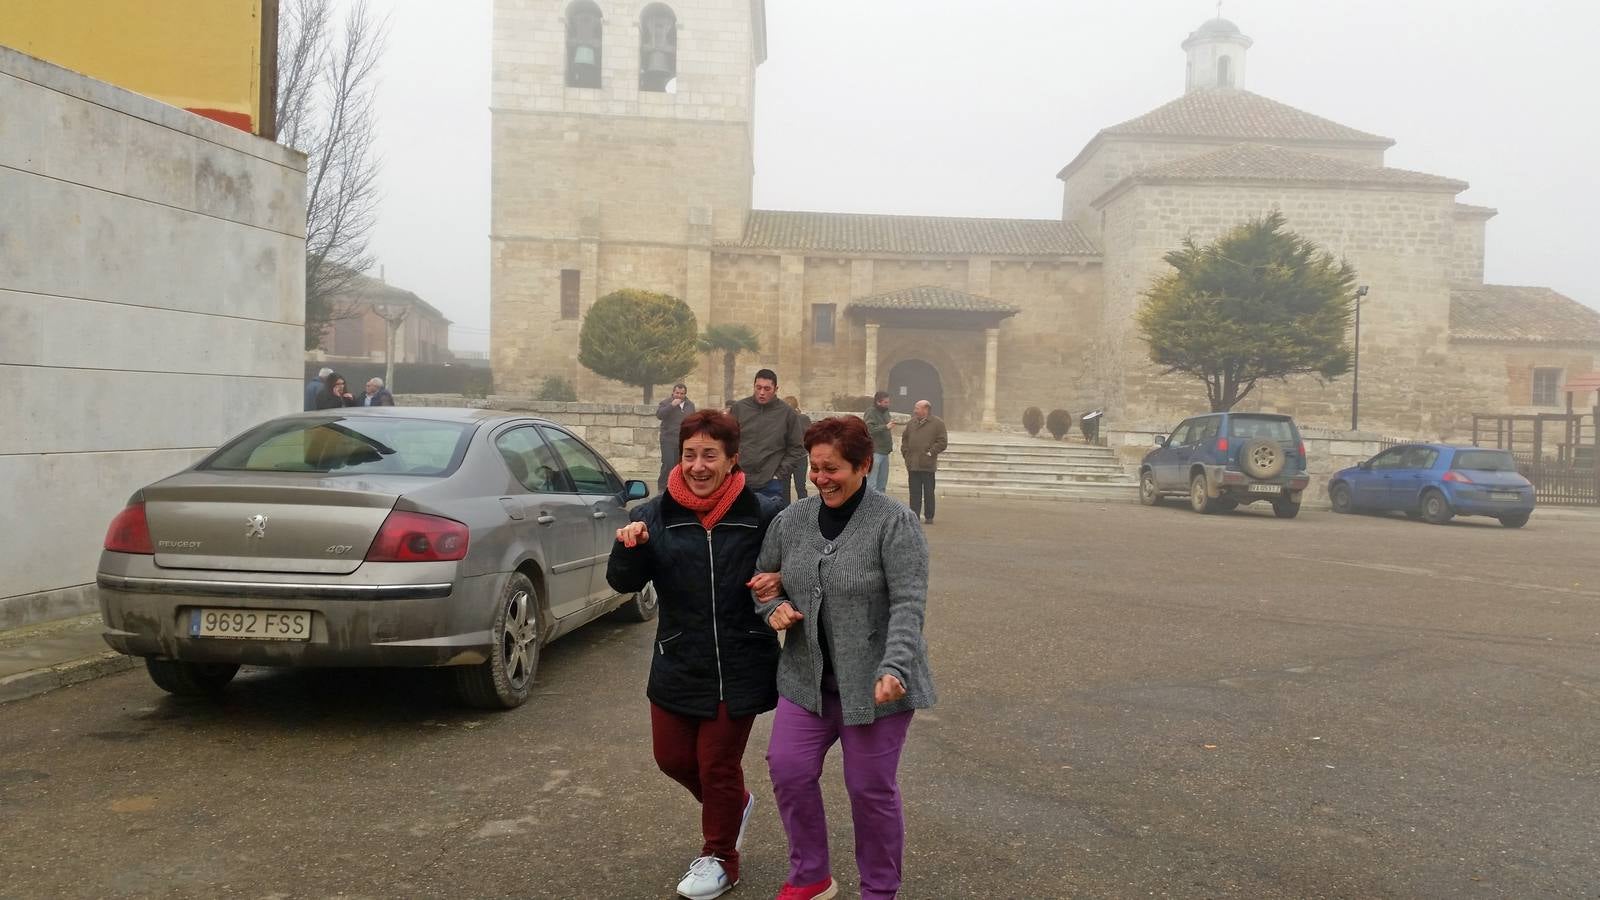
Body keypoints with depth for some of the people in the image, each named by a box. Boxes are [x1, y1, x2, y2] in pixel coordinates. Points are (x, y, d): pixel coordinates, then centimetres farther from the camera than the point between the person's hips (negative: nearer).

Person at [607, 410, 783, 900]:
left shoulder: (763, 514, -13)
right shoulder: (656, 515, -6)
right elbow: (624, 583, -6)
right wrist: (629, 548, -26)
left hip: (740, 669, -3)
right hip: (677, 666, 4)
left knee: (718, 764, 9)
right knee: (673, 757, 16)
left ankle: (719, 858, 34)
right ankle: (734, 804, 47)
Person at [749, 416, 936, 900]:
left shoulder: (895, 522, -13)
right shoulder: (790, 520, 4)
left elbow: (908, 604, -18)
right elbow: (763, 581, 18)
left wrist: (894, 668, -29)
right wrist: (776, 607, -4)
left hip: (873, 683, -5)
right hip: (807, 678, 5)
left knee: (871, 788, 5)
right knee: (788, 768, 2)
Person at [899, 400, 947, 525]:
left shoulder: (938, 423, -2)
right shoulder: (911, 423, 14)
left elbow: (942, 442, -6)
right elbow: (904, 439, 21)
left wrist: (930, 452, -10)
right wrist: (905, 453, 8)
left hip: (928, 464, -4)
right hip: (912, 464, 4)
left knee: (928, 492, 3)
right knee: (915, 492, 5)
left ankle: (929, 517, 11)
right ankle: (914, 515, 9)